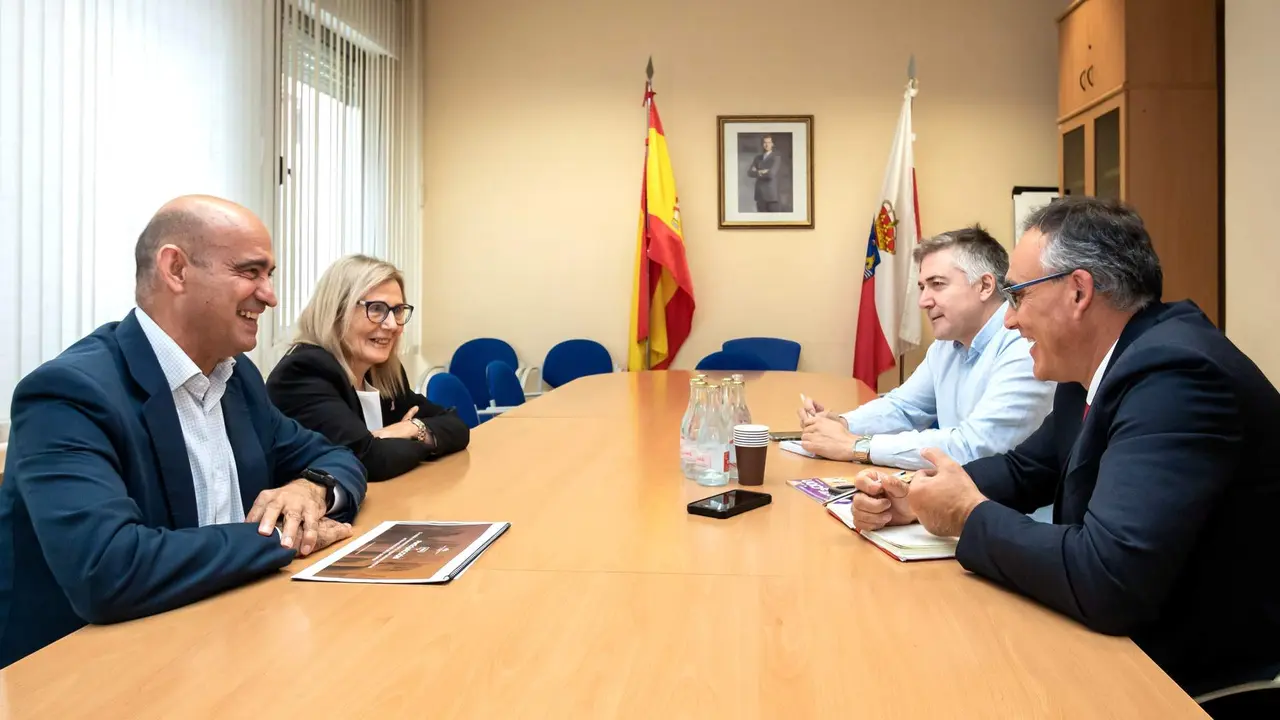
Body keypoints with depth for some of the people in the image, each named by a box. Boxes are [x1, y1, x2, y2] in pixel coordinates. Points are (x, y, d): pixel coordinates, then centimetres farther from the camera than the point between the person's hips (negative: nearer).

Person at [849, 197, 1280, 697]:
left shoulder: (1177, 373, -27)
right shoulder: (1100, 362, 2)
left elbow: (1107, 579, -36)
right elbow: (1025, 469, 13)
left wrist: (969, 515, -19)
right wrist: (915, 498, -5)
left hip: (1199, 676, -7)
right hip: (1124, 645, 7)